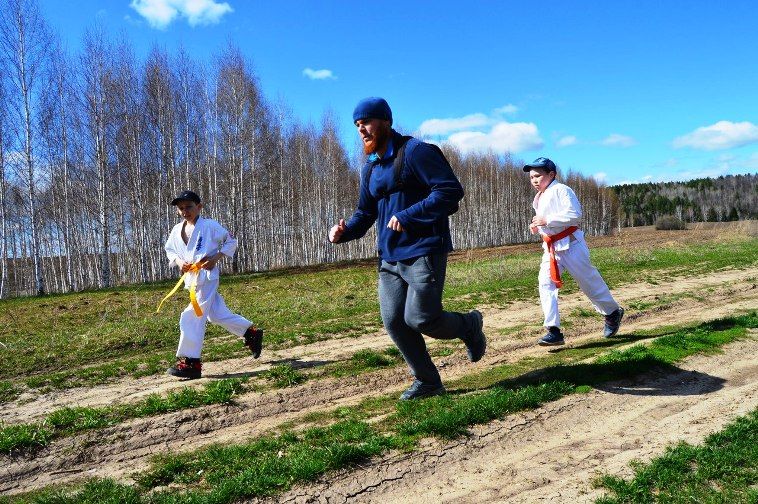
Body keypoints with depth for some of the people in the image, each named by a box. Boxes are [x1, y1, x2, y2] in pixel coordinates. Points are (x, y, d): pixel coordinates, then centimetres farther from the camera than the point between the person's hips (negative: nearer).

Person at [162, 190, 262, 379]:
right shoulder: (177, 230, 10)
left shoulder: (210, 226, -8)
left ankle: (190, 362, -8)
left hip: (207, 276, -8)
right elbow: (169, 250, 21)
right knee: (217, 315, 14)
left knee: (192, 316, -13)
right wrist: (178, 261, 0)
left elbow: (231, 241, -1)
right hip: (190, 277, 8)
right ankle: (251, 332, 30)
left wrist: (215, 258, -13)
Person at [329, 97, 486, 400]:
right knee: (393, 322, 4)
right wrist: (344, 231, -1)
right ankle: (427, 382, 22)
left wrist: (407, 217, -23)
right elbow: (365, 213, 21)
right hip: (389, 257, 8)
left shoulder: (414, 151, -9)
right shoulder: (371, 169, 16)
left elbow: (451, 190, -17)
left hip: (424, 252, -8)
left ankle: (469, 325, 22)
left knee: (420, 319, -11)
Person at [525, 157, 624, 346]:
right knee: (545, 284, -8)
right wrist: (537, 226, 6)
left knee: (589, 282, 5)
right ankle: (554, 331, -9)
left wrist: (546, 220, -24)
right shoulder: (538, 198, 15)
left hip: (570, 244, -8)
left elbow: (575, 214, -23)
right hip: (550, 247, 8)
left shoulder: (561, 190, -12)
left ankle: (613, 313, 31)